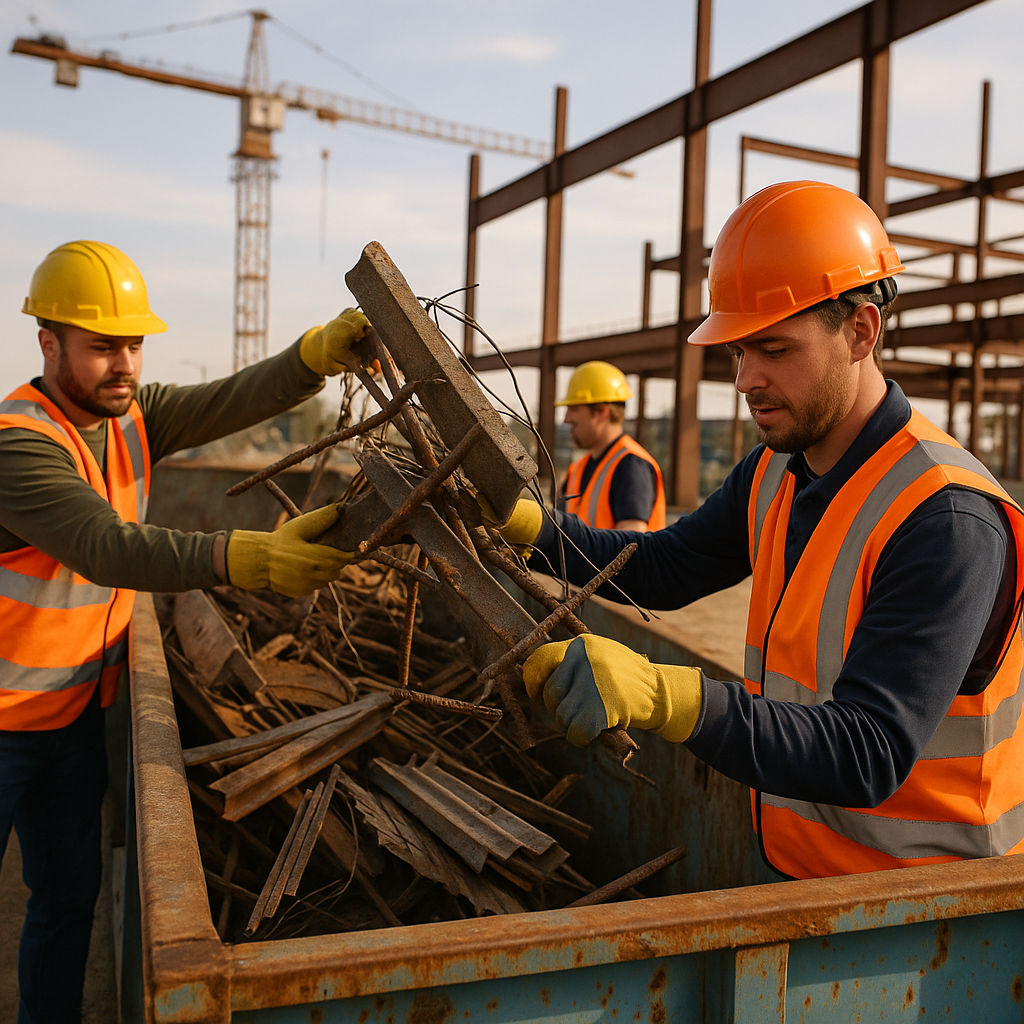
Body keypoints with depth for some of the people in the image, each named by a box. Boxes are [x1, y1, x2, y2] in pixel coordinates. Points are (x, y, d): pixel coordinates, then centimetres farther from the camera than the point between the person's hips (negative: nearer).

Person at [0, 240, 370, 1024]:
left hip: (78, 714, 7)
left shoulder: (132, 415, -3)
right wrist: (255, 559, -50)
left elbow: (232, 401, -14)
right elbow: (111, 548, -38)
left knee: (69, 898, 18)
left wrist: (321, 351, -32)